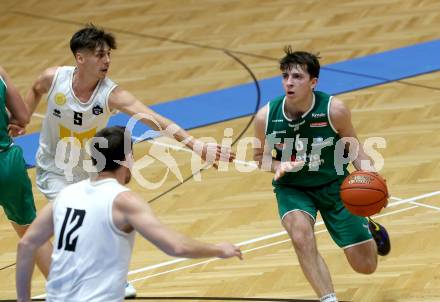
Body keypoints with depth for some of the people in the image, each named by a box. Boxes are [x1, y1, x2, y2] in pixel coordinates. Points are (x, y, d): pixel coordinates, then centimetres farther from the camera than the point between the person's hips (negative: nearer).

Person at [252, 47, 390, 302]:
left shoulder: (334, 109, -22)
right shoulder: (266, 117, -19)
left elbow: (354, 147, -5)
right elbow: (260, 155, 1)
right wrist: (278, 166, -22)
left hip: (334, 185, 0)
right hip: (292, 188, 0)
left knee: (366, 266, 3)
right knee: (301, 237, -34)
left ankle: (369, 228, 40)